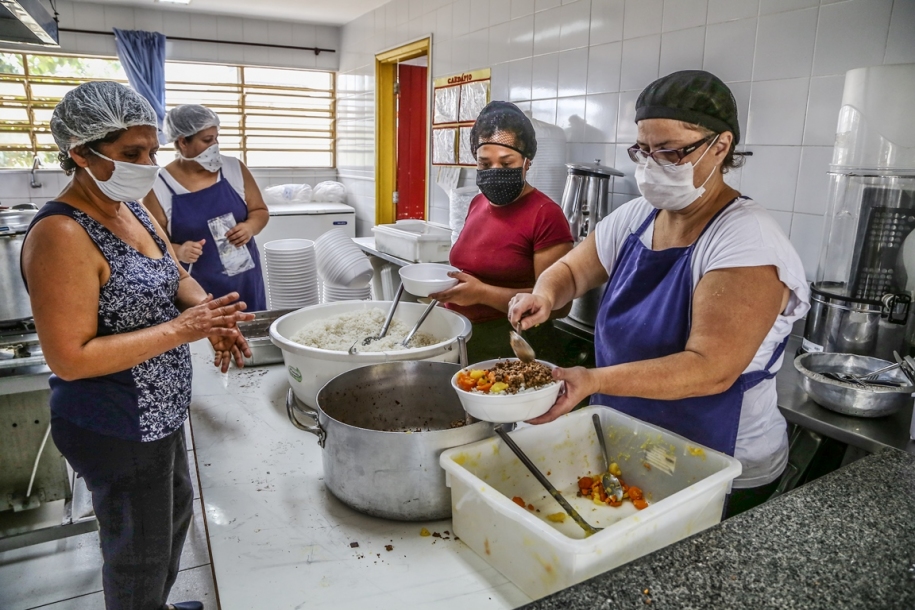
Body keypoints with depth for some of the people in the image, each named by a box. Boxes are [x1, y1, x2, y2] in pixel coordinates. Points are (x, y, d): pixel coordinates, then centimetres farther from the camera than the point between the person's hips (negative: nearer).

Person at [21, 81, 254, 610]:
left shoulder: (132, 210, 2)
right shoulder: (62, 235, -25)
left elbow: (177, 278, 10)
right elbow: (70, 358, -26)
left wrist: (209, 313, -12)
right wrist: (179, 330, -28)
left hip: (159, 410, 10)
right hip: (116, 429, -9)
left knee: (177, 510, 29)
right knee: (141, 552, 12)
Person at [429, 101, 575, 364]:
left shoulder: (546, 215, -16)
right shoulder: (478, 203, 7)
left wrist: (483, 293, -26)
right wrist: (449, 283, 4)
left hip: (513, 351, -7)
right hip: (458, 340, 7)